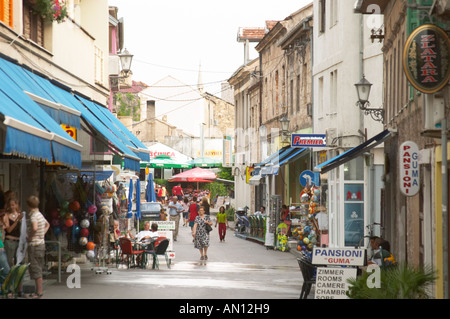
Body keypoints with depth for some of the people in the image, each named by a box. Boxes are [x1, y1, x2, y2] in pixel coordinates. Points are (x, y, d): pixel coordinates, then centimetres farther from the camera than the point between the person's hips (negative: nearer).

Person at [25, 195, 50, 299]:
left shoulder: (33, 216, -16)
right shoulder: (40, 215, 12)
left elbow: (34, 228, -35)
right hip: (41, 243, 9)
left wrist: (29, 237, -19)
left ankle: (39, 292, -3)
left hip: (34, 245, -9)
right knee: (38, 269, 15)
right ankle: (39, 290, 20)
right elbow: (47, 224, 31)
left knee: (35, 269, -5)